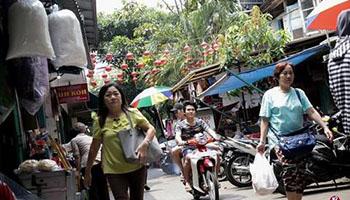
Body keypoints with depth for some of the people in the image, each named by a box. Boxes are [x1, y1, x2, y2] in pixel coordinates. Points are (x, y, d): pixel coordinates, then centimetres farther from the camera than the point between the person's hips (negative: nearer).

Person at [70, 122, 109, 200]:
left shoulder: (74, 140, 14)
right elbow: (101, 149, 23)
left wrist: (78, 170, 2)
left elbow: (77, 156, 2)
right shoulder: (91, 138, 30)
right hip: (102, 162, 5)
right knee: (103, 190, 12)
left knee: (93, 191, -1)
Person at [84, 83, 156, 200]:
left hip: (137, 167, 1)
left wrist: (144, 144, -19)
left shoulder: (132, 113, -2)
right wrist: (88, 171, 9)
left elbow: (151, 129, 1)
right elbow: (94, 148, 5)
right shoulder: (99, 121, -2)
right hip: (114, 171, -1)